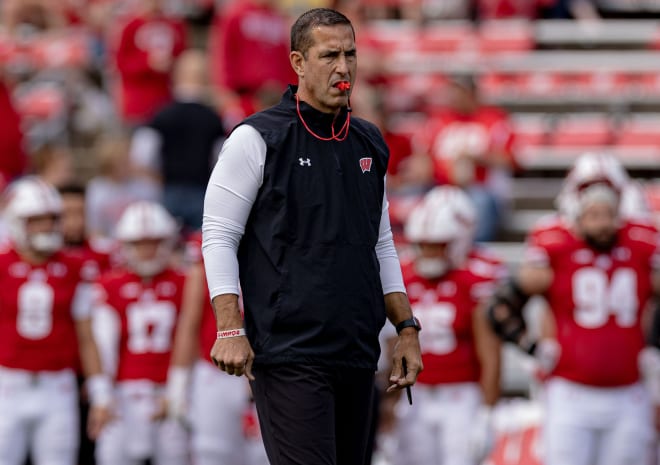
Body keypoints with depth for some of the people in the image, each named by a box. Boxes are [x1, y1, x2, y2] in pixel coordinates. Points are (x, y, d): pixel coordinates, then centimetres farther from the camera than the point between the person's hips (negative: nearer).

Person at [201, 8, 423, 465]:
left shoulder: (369, 144, 15)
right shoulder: (258, 139, -4)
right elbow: (218, 237, -5)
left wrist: (407, 328, 16)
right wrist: (230, 330, -14)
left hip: (357, 356, 7)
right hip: (289, 354, -7)